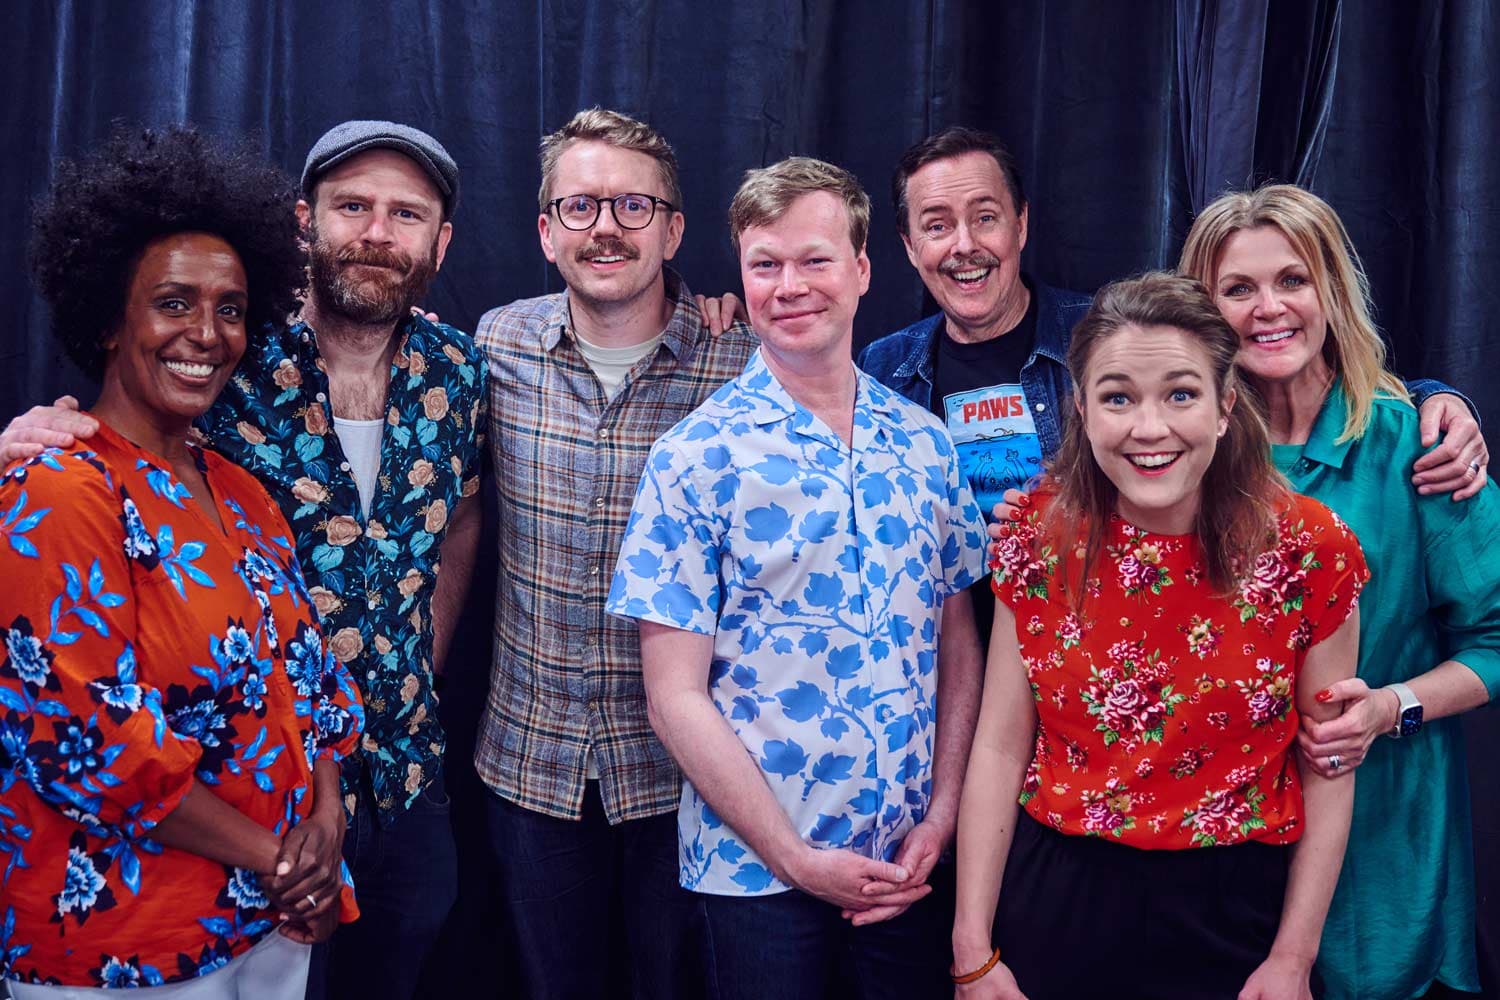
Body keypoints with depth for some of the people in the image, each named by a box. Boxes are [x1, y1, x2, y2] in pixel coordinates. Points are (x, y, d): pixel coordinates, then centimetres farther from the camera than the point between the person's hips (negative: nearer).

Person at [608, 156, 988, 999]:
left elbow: (958, 646, 8)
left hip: (910, 864, 3)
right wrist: (797, 859, -11)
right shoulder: (698, 456, -8)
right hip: (756, 868, -3)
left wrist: (940, 818, -2)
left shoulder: (927, 443, 3)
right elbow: (676, 695, -9)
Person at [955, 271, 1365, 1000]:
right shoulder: (1039, 537, -8)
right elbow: (1000, 749, -5)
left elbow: (1325, 769, -3)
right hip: (1055, 906, 1)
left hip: (1232, 914, -1)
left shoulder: (1310, 548, -12)